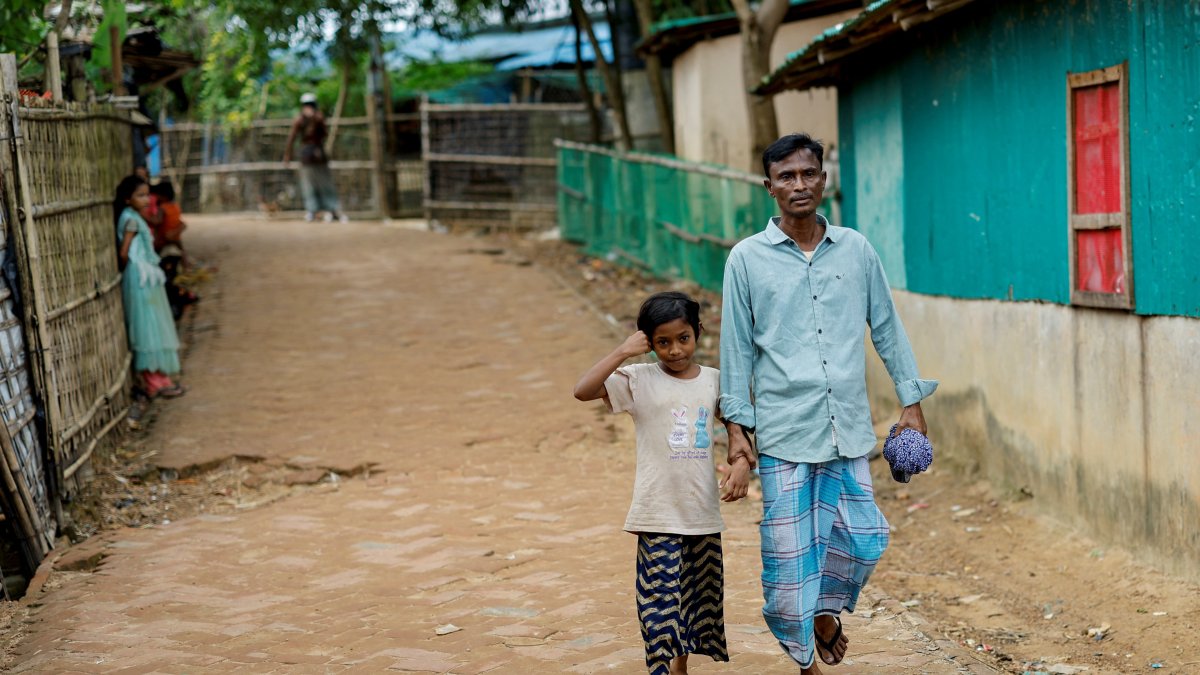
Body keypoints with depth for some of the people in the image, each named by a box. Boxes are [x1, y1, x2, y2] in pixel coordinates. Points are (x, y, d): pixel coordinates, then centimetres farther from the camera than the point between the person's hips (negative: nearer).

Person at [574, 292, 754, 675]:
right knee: (662, 599, -7)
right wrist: (622, 353, -20)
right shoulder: (639, 380, -6)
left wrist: (741, 463, -6)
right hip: (659, 513, -4)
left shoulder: (714, 381, 5)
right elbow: (583, 391, -18)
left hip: (704, 512, 4)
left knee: (700, 596, 15)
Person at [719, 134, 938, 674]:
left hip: (848, 426, 2)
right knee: (790, 551, -1)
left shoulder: (855, 250, 7)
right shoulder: (747, 258, 1)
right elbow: (737, 346, 3)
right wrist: (736, 425, 1)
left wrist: (911, 402, 10)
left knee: (863, 539, 2)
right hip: (784, 430, -2)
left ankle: (827, 609, 32)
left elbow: (886, 329, 12)